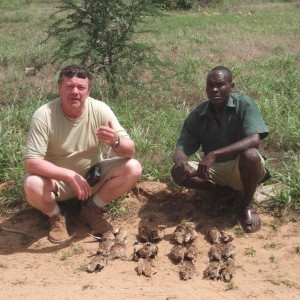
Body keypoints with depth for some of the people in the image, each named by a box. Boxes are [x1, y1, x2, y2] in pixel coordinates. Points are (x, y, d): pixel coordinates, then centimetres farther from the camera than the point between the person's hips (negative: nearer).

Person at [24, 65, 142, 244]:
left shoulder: (100, 110, -16)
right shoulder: (44, 115, -22)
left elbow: (130, 152, -17)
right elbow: (31, 162, -25)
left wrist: (115, 142, -41)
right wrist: (71, 175, -36)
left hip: (93, 175, 3)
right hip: (57, 179, -2)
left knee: (133, 168, -19)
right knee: (32, 186, -34)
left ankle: (91, 209, 3)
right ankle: (56, 216, 2)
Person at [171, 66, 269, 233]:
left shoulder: (244, 104, -18)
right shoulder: (197, 115, -7)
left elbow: (254, 140, -32)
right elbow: (182, 147, -9)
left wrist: (214, 154, -42)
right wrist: (180, 161, -36)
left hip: (243, 169, -3)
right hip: (215, 170, 4)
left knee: (250, 154, -37)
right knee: (178, 172, -19)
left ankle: (247, 205, -10)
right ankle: (226, 192, 2)